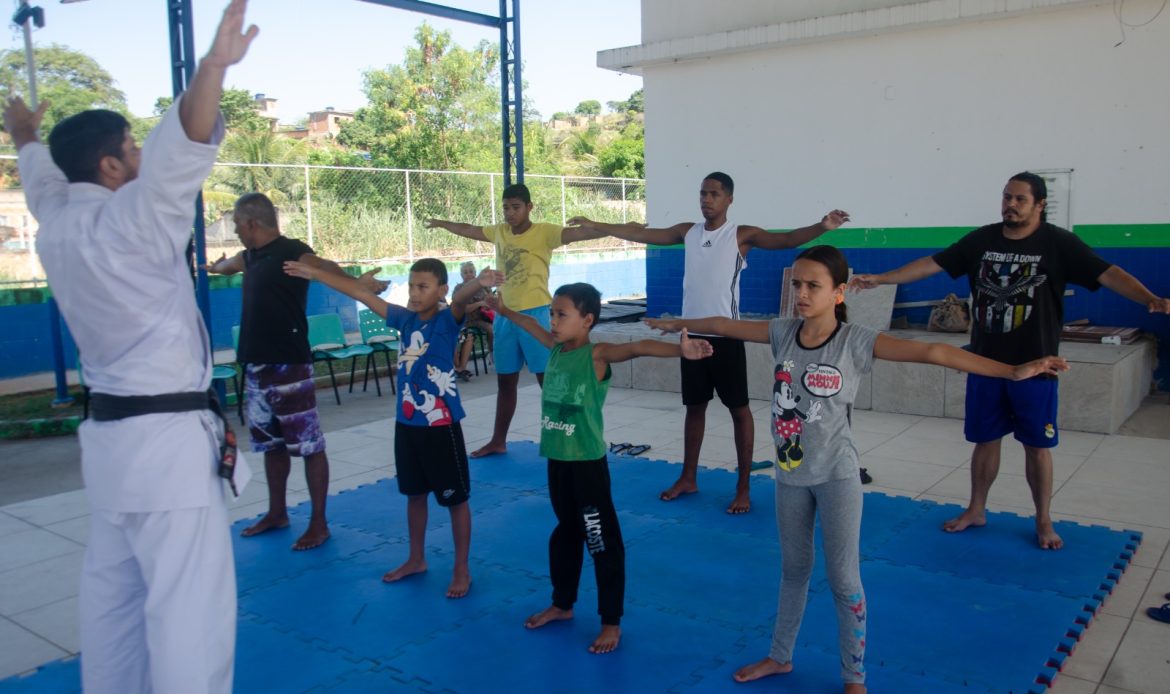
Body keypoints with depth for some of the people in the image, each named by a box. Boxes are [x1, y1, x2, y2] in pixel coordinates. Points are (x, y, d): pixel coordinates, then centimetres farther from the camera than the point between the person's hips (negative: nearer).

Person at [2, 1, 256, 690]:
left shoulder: (56, 228, 8)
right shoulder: (126, 223, -17)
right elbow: (180, 149, -34)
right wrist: (216, 63, -44)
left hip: (110, 433, 10)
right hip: (166, 439, -10)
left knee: (113, 592, 20)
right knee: (188, 605, -6)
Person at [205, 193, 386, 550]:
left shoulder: (291, 251, -12)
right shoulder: (251, 256, 15)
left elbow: (325, 267, -33)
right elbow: (229, 264, 40)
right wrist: (215, 267, 62)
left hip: (288, 365, -9)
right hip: (256, 364, 9)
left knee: (308, 444, -1)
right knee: (271, 443, 19)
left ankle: (319, 523, 7)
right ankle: (277, 512, 33)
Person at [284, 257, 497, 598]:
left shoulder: (448, 320, -12)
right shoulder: (405, 318, 4)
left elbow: (461, 299, -35)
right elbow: (361, 292, 9)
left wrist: (479, 283, -57)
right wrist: (313, 273, 14)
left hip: (441, 426, -6)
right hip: (407, 423, 7)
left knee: (456, 498, 6)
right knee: (415, 494, 20)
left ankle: (462, 569, 20)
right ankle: (416, 559, 38)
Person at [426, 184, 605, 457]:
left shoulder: (544, 232, -9)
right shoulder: (500, 231, 10)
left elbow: (575, 233, -24)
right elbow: (470, 230, 28)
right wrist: (442, 223, 43)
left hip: (534, 314, -6)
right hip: (504, 315, 7)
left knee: (548, 379, -4)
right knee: (505, 381, 16)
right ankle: (498, 441, 28)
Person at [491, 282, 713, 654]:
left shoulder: (598, 355, -16)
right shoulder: (555, 347, 5)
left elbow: (638, 348, -34)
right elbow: (532, 325, 25)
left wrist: (680, 350, -50)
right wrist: (504, 309, 40)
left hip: (587, 463, -7)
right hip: (556, 460, 7)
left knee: (602, 542, 3)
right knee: (565, 533, 23)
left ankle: (611, 622, 15)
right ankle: (562, 604, 39)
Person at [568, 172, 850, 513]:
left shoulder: (741, 235, -5)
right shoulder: (688, 231, 9)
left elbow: (786, 239, -17)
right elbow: (641, 234, 15)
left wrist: (821, 226, -35)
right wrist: (594, 225, 16)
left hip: (725, 335, -5)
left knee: (738, 409, 2)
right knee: (694, 406, 15)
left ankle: (744, 488, 10)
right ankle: (688, 478, 27)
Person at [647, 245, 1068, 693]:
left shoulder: (856, 342, -17)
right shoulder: (783, 333, -4)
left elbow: (931, 352, -23)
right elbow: (724, 326, 9)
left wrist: (1011, 371, -28)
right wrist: (677, 324, 22)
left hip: (836, 476, -4)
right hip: (789, 473, 4)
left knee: (844, 580, 7)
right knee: (793, 569, 21)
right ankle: (780, 657, 38)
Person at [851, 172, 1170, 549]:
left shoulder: (1058, 243, -8)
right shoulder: (981, 239, 1)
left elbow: (1108, 273, -17)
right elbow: (931, 264, 2)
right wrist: (879, 279, -3)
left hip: (1034, 366, -2)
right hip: (985, 363, 3)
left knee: (1037, 445, 8)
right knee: (985, 440, 14)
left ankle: (1044, 521, 25)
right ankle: (976, 510, 29)